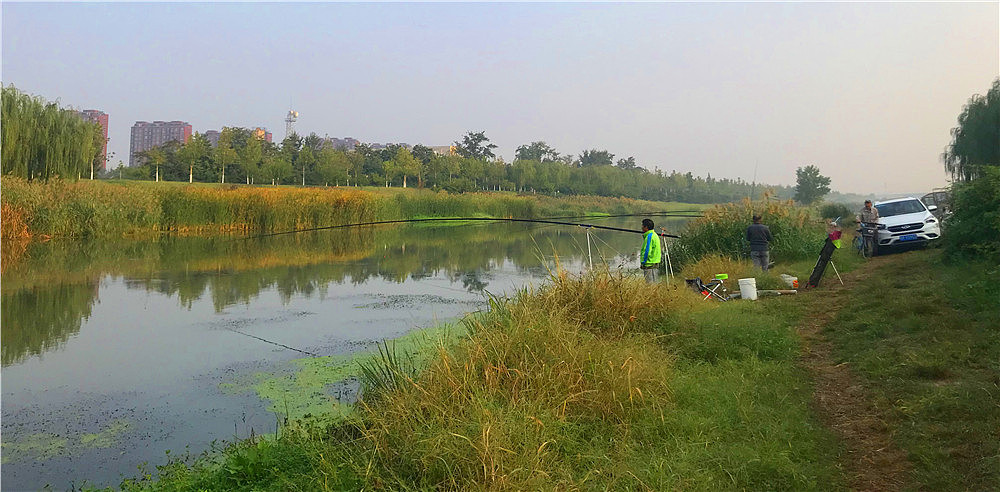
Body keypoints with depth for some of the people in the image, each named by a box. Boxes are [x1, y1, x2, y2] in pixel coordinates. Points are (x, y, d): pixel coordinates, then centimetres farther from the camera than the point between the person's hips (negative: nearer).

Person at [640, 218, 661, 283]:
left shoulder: (649, 236, -14)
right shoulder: (654, 235, 17)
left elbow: (647, 251, -18)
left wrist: (643, 262, -12)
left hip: (650, 265, -10)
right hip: (655, 264, 10)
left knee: (651, 284, -8)